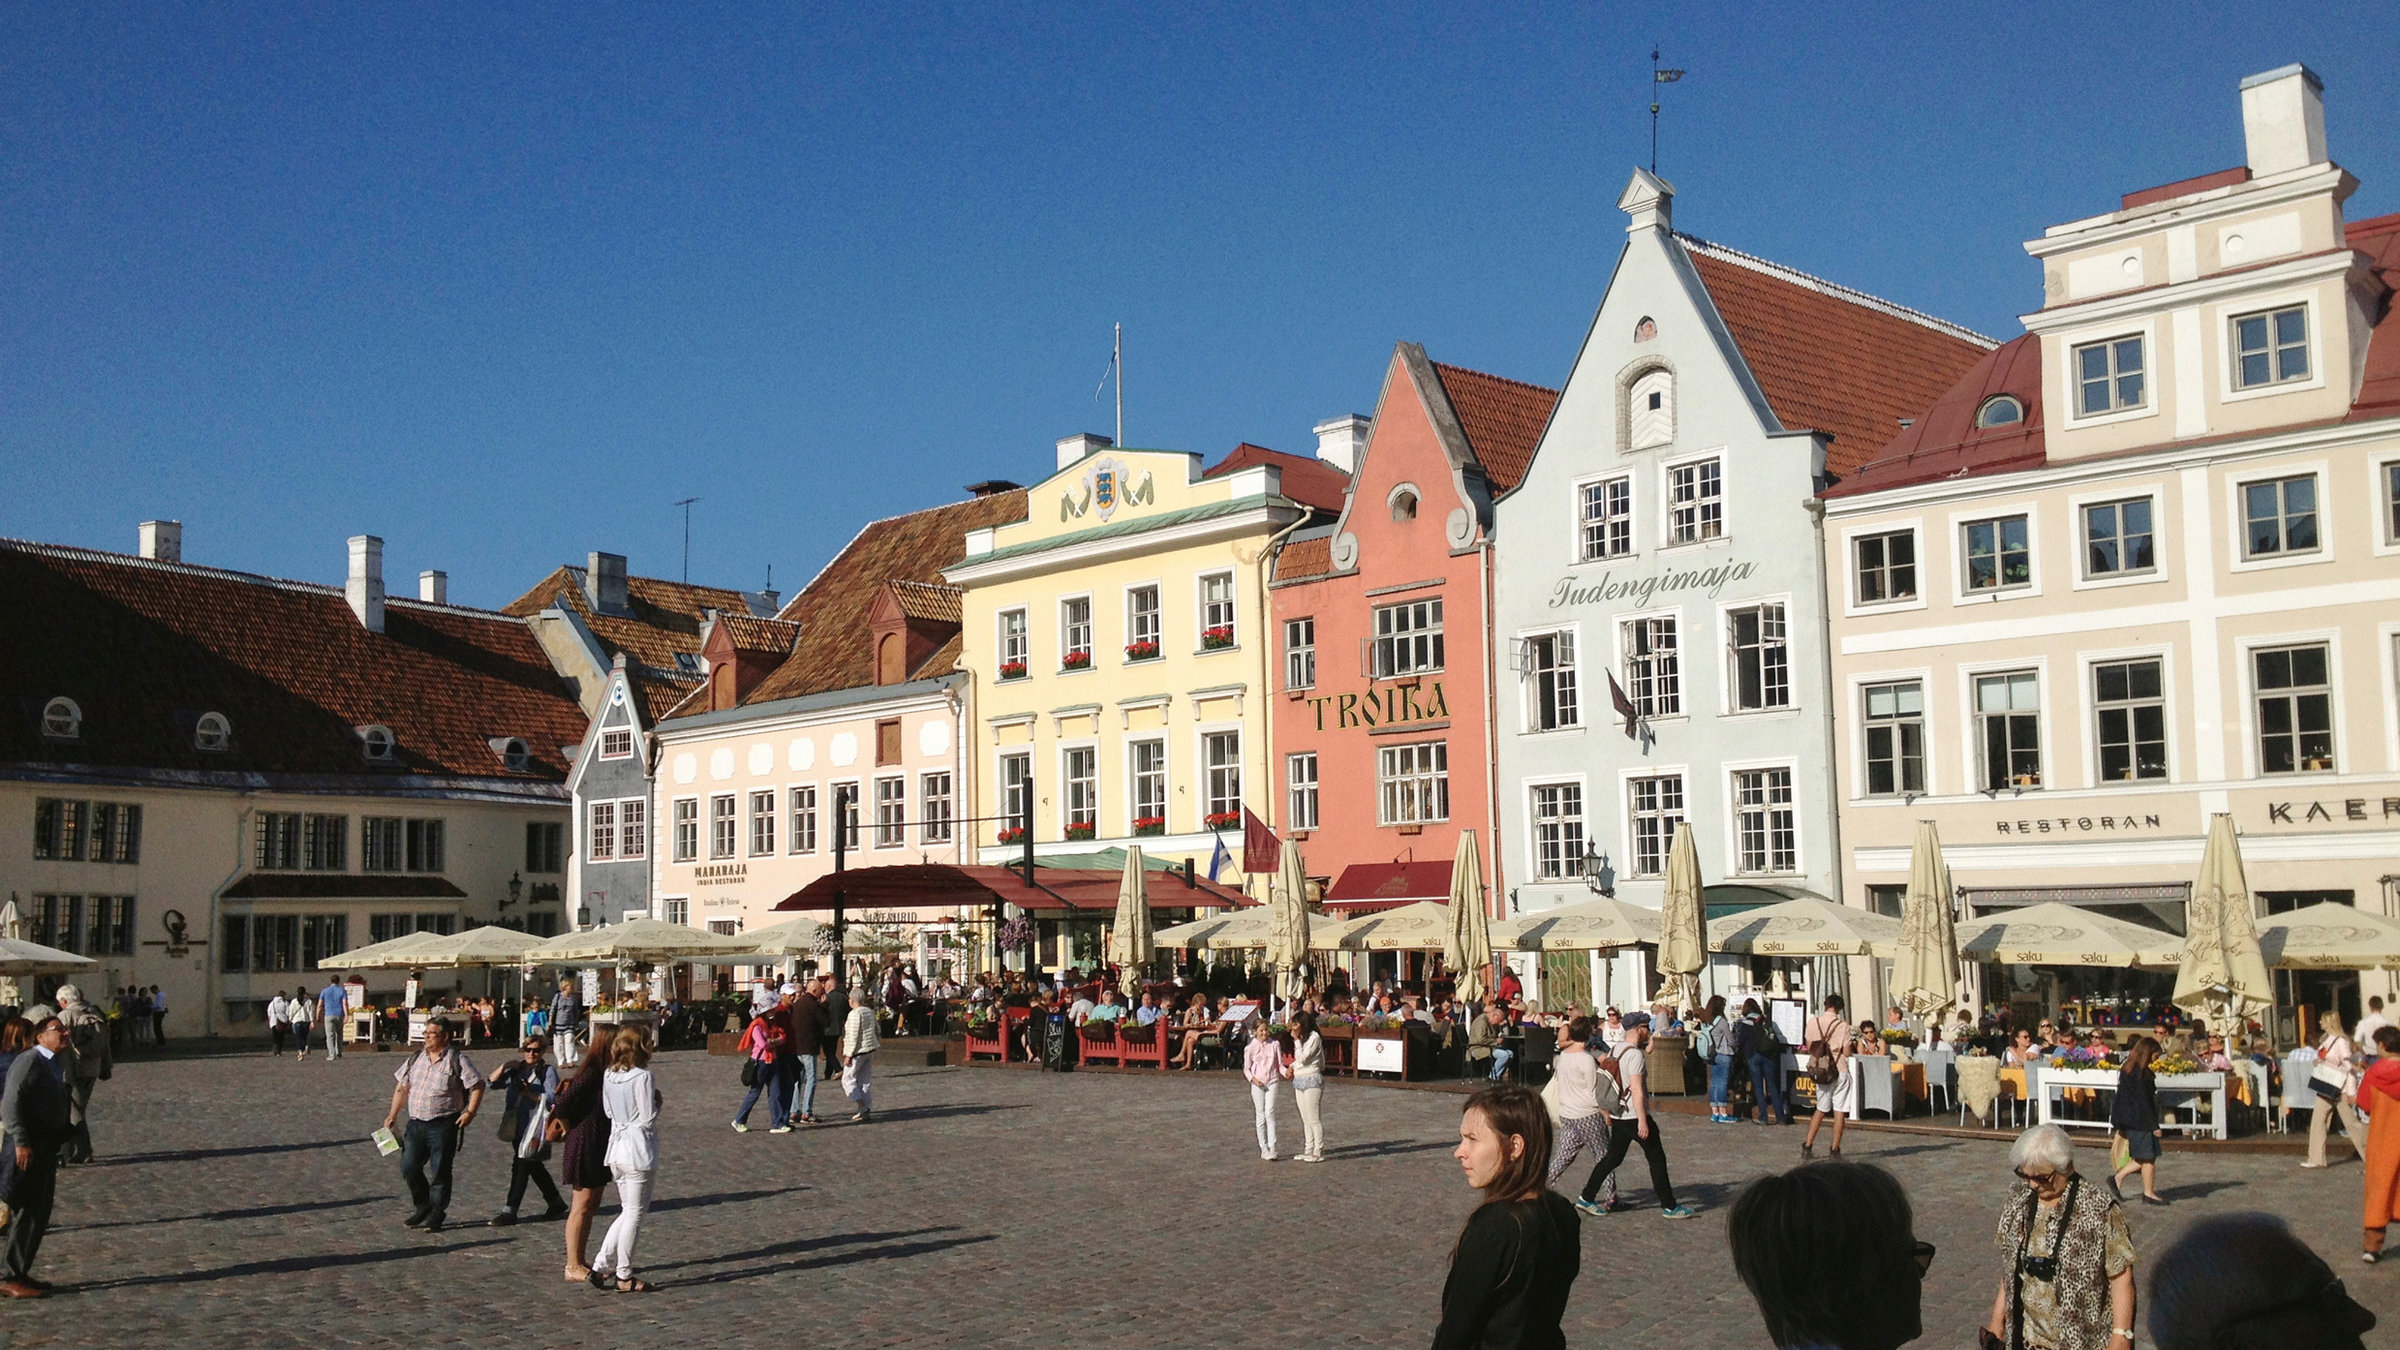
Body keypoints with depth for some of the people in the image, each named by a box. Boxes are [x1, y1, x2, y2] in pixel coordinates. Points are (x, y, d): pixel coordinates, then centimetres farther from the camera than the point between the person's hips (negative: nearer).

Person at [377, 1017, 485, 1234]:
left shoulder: (456, 1060, -5)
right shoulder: (416, 1059, 12)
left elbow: (477, 1085, -6)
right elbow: (402, 1088, 18)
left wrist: (470, 1113, -12)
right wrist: (392, 1115, 13)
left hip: (444, 1125, -5)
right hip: (416, 1124, 5)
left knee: (440, 1171, -1)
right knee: (408, 1168, 4)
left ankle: (436, 1215, 11)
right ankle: (422, 1207, 23)